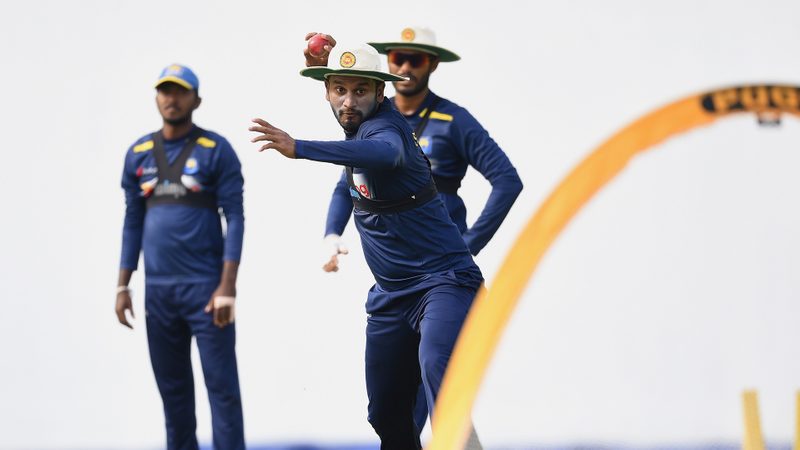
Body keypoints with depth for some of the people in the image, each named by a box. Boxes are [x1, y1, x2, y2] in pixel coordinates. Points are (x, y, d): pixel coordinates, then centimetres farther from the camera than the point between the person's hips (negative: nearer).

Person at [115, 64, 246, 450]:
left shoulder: (216, 151, -3)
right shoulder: (138, 154, 10)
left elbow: (235, 218, -6)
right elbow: (133, 222, 14)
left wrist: (227, 288, -14)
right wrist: (122, 286, 9)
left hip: (205, 286, -4)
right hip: (157, 288, 4)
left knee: (221, 385, -5)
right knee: (172, 386, 10)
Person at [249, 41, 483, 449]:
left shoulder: (383, 127, -21)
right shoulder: (356, 125, 4)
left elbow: (386, 154, -48)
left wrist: (299, 149, -58)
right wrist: (326, 60, 14)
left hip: (441, 281, -9)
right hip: (390, 293, 9)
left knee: (436, 366, -37)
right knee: (386, 412, 12)